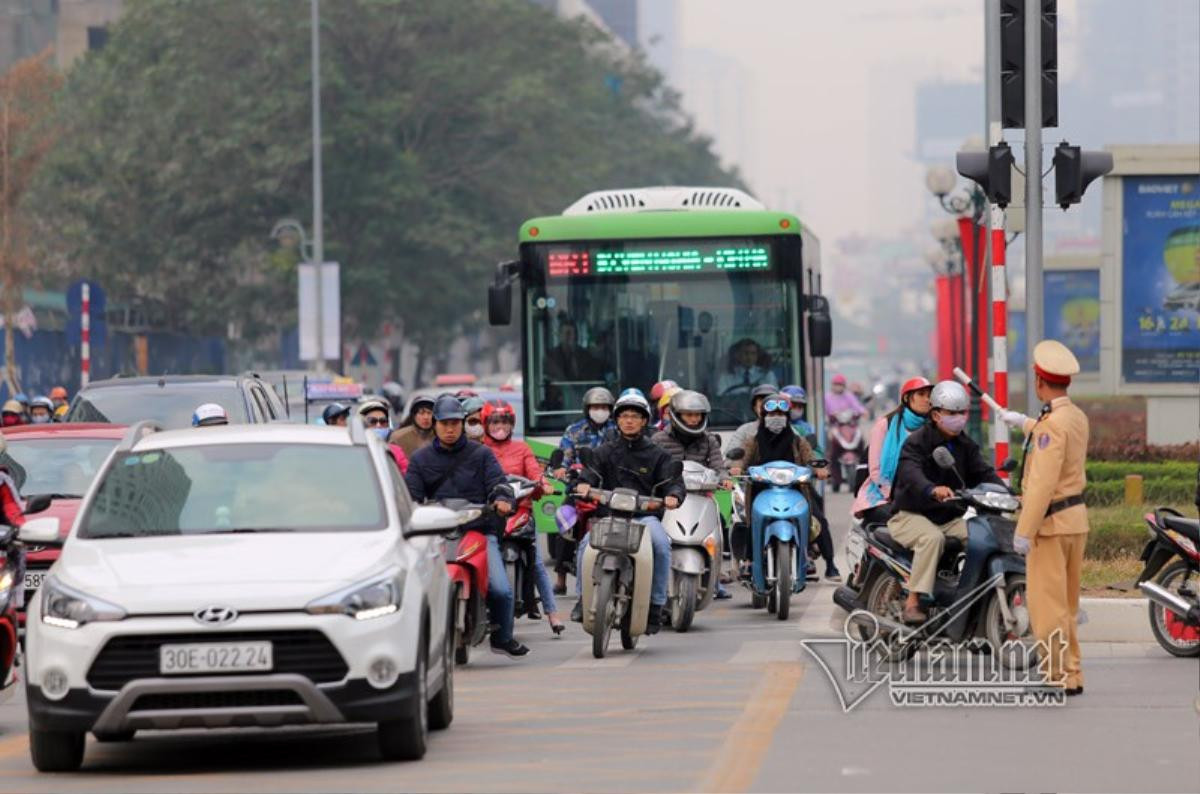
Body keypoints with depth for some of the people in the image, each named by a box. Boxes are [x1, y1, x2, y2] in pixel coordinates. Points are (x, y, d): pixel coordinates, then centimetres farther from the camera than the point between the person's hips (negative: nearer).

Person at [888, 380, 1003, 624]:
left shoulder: (965, 445, 13)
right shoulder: (917, 441, -10)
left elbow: (983, 472, 1)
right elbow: (910, 472, -29)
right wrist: (932, 490, -52)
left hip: (950, 517, 6)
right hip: (912, 514, -6)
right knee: (932, 538, -36)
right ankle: (913, 601, -36)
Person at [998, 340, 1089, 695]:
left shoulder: (1051, 423, -20)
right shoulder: (1077, 416, 10)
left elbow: (1043, 483, -25)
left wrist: (1024, 531, -24)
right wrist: (1024, 423, 53)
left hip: (1051, 522, -10)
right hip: (1076, 519, 10)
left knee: (1047, 603, -6)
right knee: (1065, 604, 16)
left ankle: (1059, 676, -7)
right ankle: (1071, 674, 20)